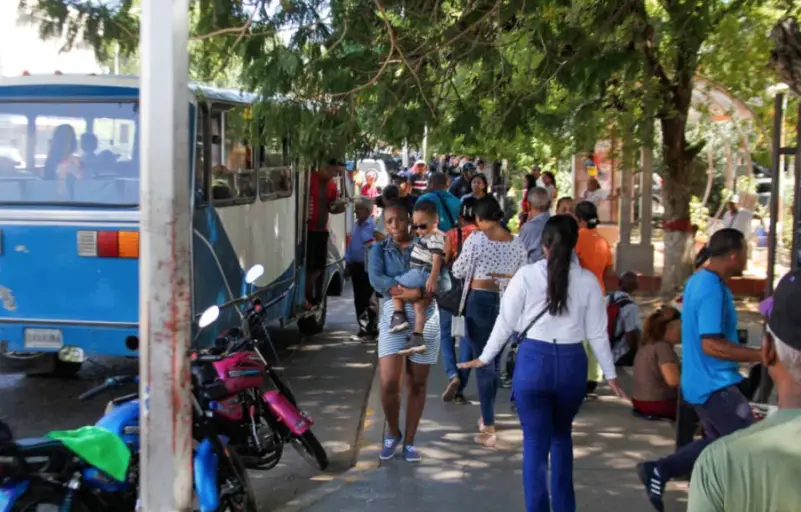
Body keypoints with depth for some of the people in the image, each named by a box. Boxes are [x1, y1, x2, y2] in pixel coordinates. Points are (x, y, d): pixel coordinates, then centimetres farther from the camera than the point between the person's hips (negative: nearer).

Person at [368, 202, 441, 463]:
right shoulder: (379, 249, 9)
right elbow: (376, 279, -9)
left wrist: (418, 292, -25)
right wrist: (404, 290, -22)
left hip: (425, 317, 0)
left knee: (417, 384, 6)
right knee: (389, 384, -9)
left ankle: (409, 441, 19)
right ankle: (393, 433, 16)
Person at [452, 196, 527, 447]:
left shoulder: (476, 239, -10)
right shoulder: (517, 243, 1)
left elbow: (458, 272, -3)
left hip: (480, 301, -4)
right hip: (506, 302, 4)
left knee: (483, 361, 0)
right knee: (496, 361, 18)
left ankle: (489, 428, -3)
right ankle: (487, 417, 32)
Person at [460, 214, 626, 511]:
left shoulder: (527, 275, -5)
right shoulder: (588, 280, 0)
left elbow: (506, 322, -1)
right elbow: (597, 333, 3)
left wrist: (484, 358, 11)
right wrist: (610, 373, 14)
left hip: (534, 359, -2)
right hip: (572, 362, 2)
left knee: (535, 442, 5)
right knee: (561, 436, 23)